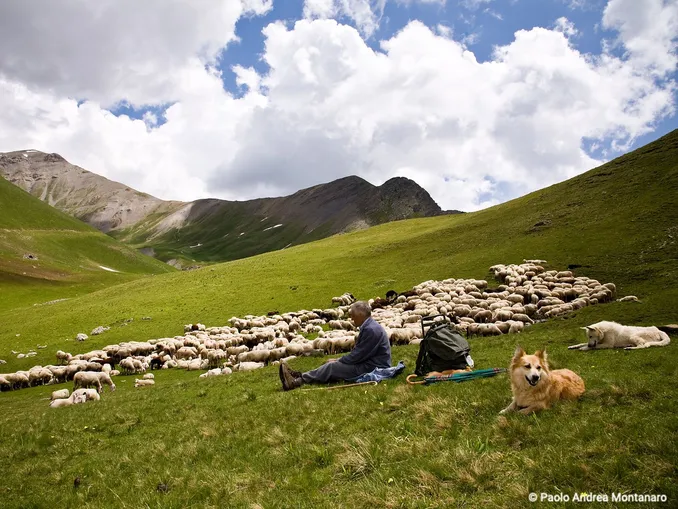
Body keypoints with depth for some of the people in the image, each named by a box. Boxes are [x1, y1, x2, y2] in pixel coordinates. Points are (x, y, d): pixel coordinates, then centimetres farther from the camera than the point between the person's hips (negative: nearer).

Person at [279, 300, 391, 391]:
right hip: (368, 364, 9)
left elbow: (357, 356, -19)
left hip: (373, 369, -9)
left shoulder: (371, 330, -20)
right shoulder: (367, 327, 13)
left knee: (332, 367, -15)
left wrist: (338, 361, -6)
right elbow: (356, 353, 17)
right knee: (332, 365, 1)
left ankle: (297, 381, -16)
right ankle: (299, 377, -7)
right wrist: (338, 360, 7)